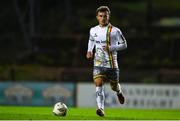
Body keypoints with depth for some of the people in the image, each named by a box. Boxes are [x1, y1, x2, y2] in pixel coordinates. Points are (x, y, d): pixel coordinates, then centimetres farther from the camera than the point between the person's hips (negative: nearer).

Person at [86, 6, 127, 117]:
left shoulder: (115, 31, -5)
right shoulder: (93, 30, 6)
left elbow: (124, 45, 1)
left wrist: (111, 48, -15)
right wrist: (90, 51, 9)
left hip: (112, 64, -1)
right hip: (98, 64, 1)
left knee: (114, 86, 11)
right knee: (99, 85, -18)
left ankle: (119, 92, 49)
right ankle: (101, 109, -25)